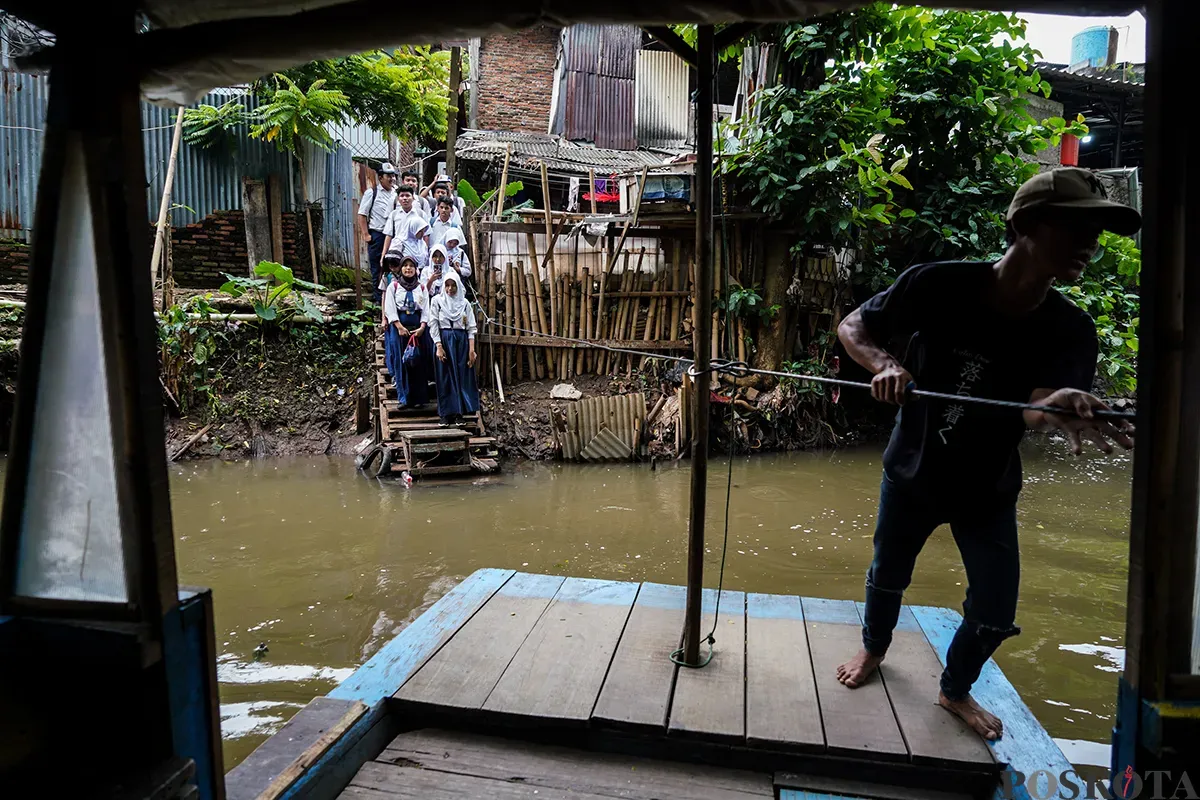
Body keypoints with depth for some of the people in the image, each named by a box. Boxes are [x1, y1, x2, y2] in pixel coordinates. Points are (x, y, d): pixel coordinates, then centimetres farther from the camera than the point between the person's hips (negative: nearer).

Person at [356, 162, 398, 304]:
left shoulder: (396, 193, 9)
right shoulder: (371, 193, -1)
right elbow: (362, 214, -1)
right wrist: (366, 234, -7)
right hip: (377, 235, -3)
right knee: (377, 268, 3)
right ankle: (379, 299, 10)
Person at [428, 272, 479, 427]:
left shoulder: (464, 303, 8)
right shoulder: (437, 301, 4)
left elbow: (471, 327, 6)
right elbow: (433, 324, -1)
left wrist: (472, 349, -3)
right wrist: (439, 346, -11)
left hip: (461, 340, 2)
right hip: (444, 340, -2)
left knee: (462, 377, 0)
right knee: (445, 378, 0)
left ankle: (459, 414, 6)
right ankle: (446, 414, 5)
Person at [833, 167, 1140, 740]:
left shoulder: (1071, 331, -18)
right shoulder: (940, 286, -24)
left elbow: (1037, 409, -34)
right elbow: (852, 327, -15)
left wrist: (1060, 411, -58)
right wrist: (884, 365, -36)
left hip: (988, 491, 2)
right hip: (912, 474, -1)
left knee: (995, 614, 7)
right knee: (887, 576, 18)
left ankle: (956, 691, 39)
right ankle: (873, 650, 51)